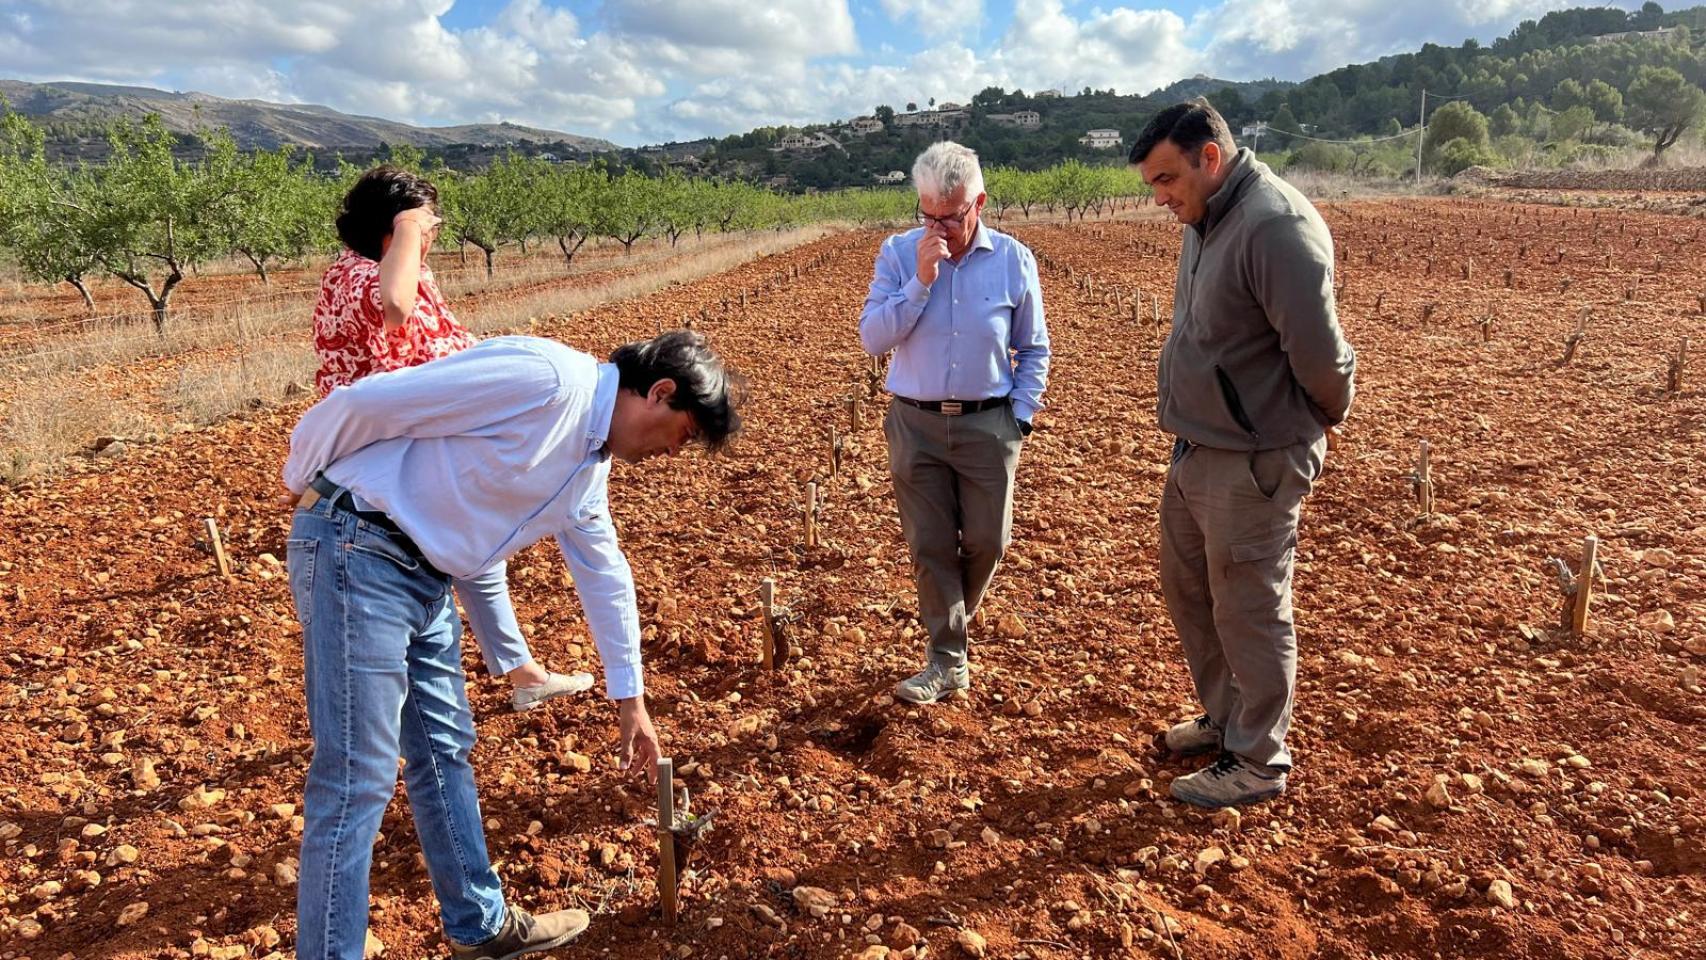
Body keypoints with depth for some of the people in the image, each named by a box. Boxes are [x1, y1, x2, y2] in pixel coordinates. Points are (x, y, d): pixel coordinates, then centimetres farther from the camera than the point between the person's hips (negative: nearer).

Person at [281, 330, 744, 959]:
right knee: (358, 781, -4)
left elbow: (603, 574, 20)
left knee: (444, 752, 17)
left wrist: (630, 700, 25)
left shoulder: (592, 462, 10)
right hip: (355, 550, -9)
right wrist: (302, 479, -1)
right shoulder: (545, 378, -21)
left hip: (422, 573, 9)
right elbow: (365, 402, -19)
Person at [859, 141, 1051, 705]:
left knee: (985, 542, 6)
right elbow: (872, 339, -10)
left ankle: (947, 623, 35)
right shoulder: (898, 255, -2)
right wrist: (920, 281, -18)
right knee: (930, 546, 4)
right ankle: (947, 662, 17)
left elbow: (1033, 349, 7)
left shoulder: (1013, 260, -1)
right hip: (916, 425, 0)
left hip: (988, 425, 0)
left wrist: (1020, 416, 0)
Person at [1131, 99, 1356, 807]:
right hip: (1195, 451, 10)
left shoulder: (1275, 225, -22)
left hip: (1251, 463, -10)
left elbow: (1318, 351, -22)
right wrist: (1190, 429, 13)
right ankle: (1225, 717, 40)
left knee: (1249, 612, 3)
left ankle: (1257, 763, 21)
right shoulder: (1207, 223, 9)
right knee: (1186, 589, 20)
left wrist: (1325, 416, -4)